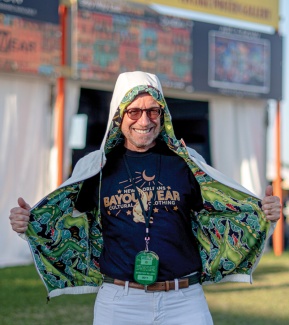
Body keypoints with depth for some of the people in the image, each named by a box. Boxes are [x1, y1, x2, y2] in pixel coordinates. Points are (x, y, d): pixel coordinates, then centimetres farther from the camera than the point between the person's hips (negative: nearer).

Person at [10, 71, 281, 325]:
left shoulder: (186, 162, 5)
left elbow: (222, 210, 5)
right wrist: (30, 221, -10)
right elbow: (66, 220, 8)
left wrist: (264, 213, -12)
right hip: (118, 303, 0)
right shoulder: (96, 167, 5)